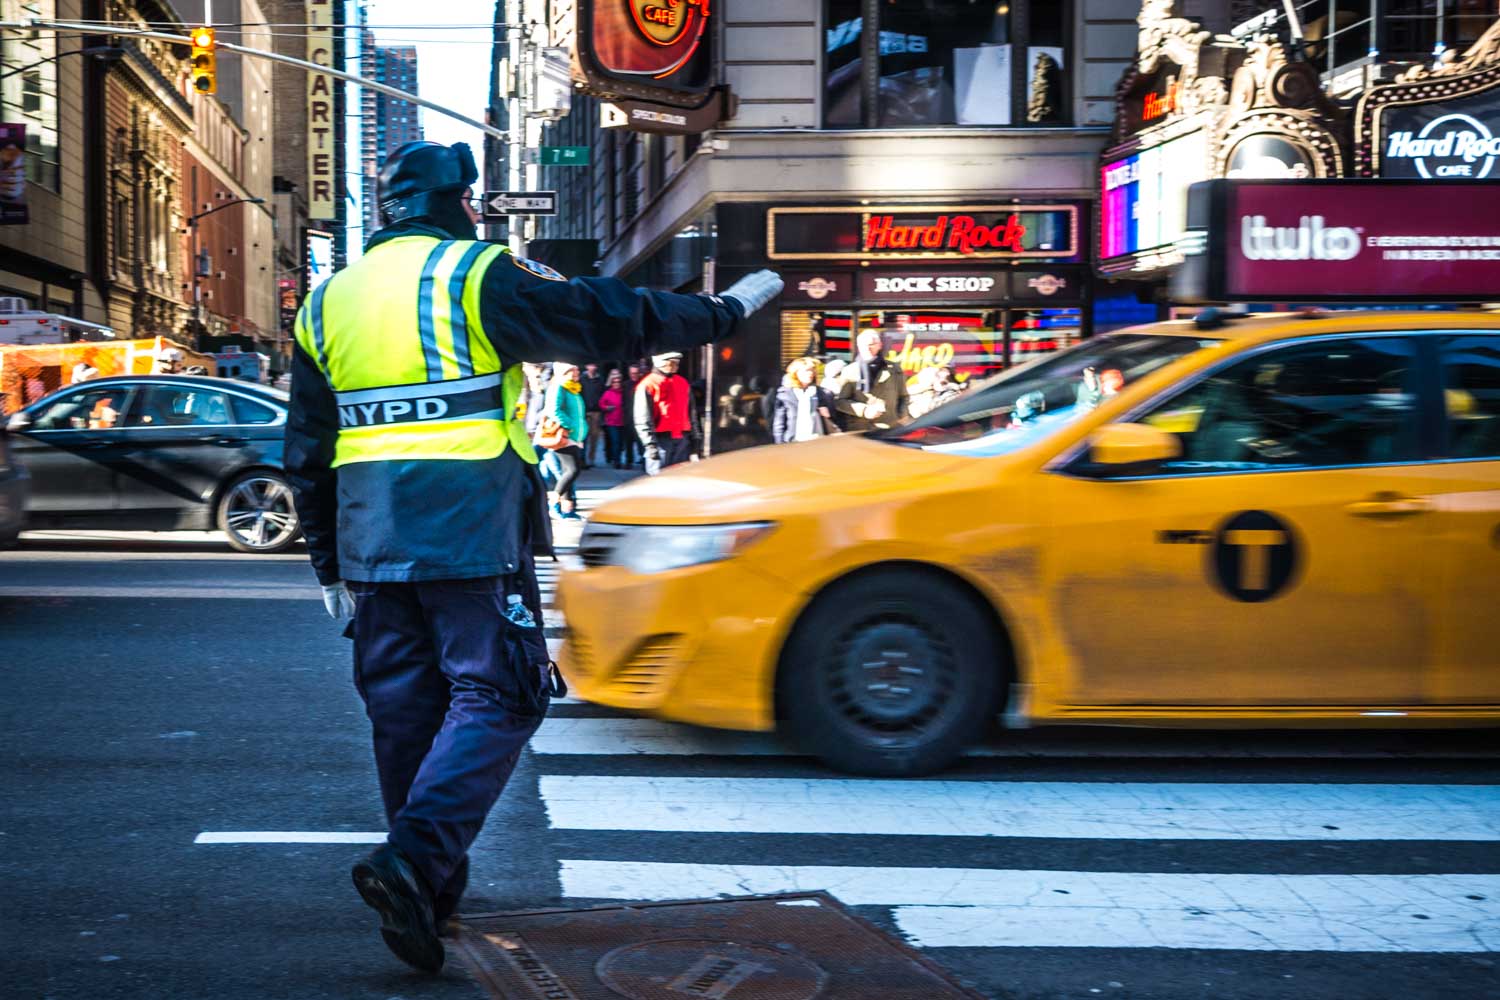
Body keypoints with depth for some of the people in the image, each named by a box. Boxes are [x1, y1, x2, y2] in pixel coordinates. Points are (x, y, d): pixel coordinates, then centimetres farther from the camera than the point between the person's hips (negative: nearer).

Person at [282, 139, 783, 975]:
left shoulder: (329, 302, 14)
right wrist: (726, 311, 9)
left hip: (372, 545, 6)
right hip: (471, 537, -6)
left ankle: (433, 880, 23)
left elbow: (307, 456, 17)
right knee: (495, 697, -2)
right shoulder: (479, 277, -4)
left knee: (404, 707, 14)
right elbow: (609, 319, -3)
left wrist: (330, 567, 23)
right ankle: (414, 859, -19)